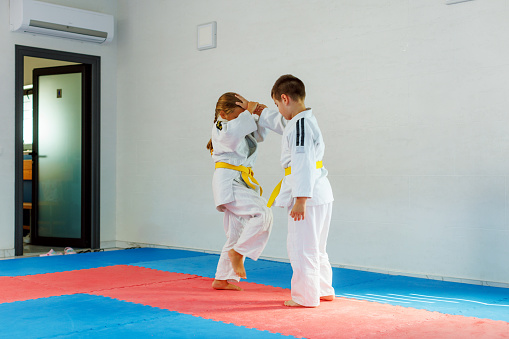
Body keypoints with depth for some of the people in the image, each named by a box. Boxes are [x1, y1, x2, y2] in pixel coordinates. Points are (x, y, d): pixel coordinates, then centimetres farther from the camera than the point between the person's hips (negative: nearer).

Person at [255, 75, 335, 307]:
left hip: (308, 193, -11)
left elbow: (303, 164, -23)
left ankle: (305, 296, 7)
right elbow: (273, 120, 32)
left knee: (302, 247, -1)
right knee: (314, 247, 20)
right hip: (318, 192, 11)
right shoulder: (296, 121, 13)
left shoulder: (301, 125, -18)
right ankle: (323, 290, 31)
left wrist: (300, 200, -23)